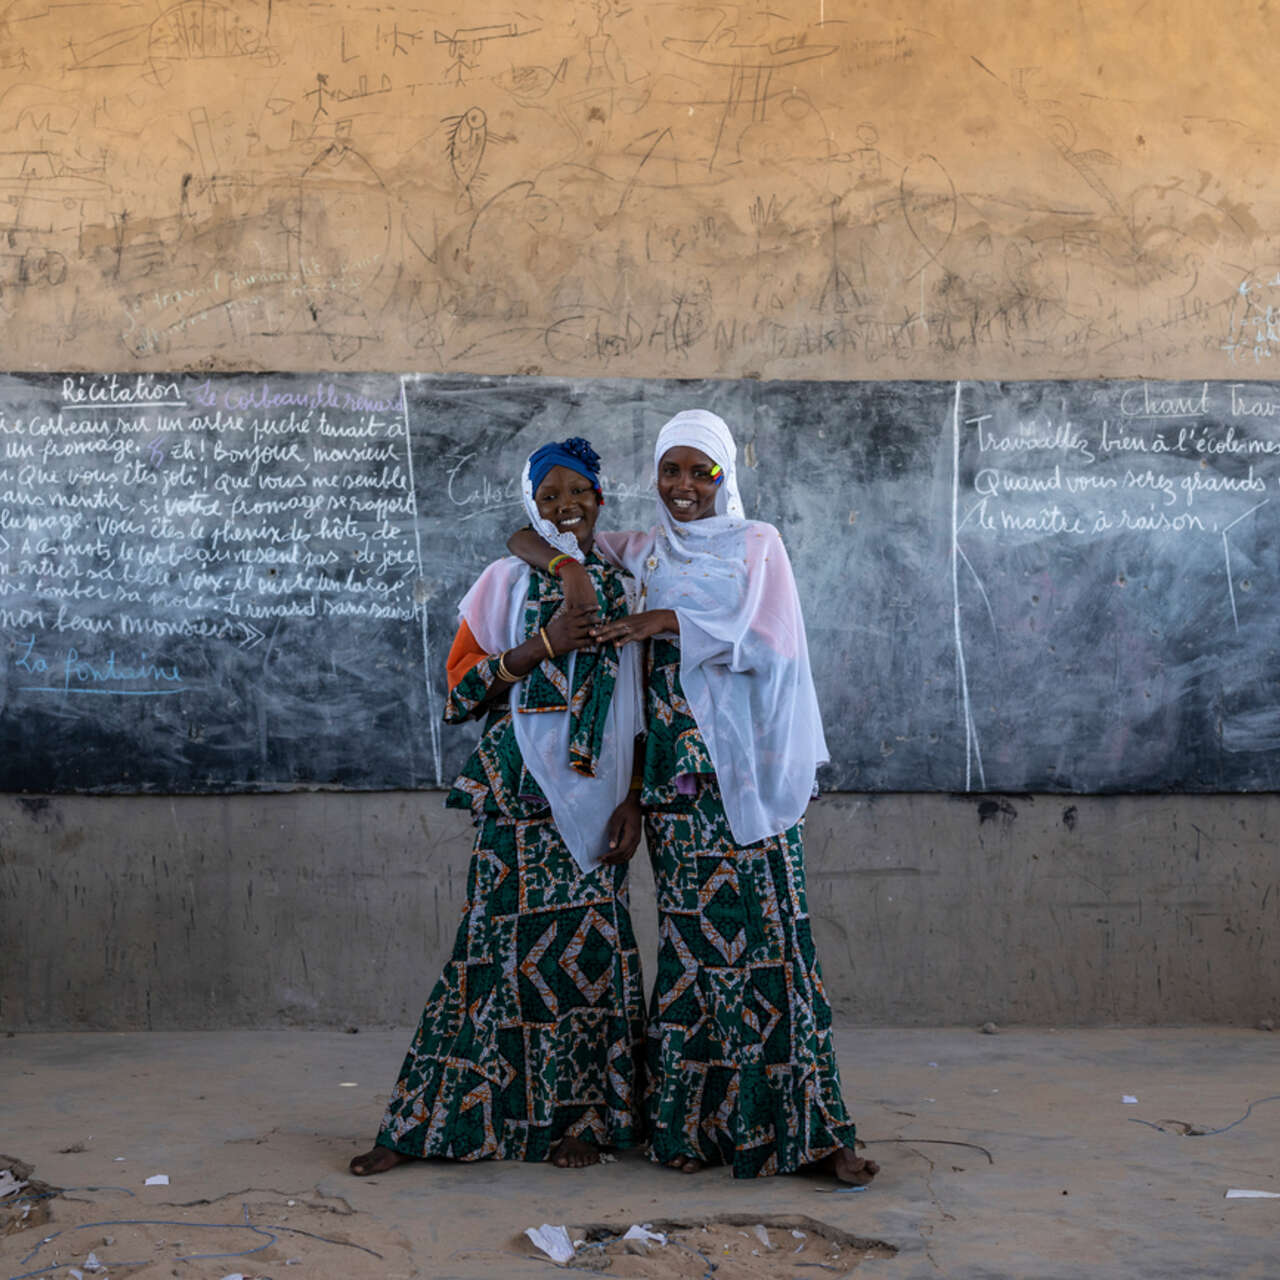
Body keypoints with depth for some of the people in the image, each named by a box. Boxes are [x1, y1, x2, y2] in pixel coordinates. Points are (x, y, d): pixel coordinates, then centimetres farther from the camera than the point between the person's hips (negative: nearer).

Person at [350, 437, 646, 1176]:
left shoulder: (621, 590, 10)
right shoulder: (508, 582, 5)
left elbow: (642, 710, 9)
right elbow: (461, 690, -2)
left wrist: (634, 802, -1)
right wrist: (544, 644, -13)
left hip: (595, 796, 2)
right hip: (521, 792, -2)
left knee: (590, 944, -1)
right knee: (504, 941, -3)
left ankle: (582, 1116, 12)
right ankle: (425, 1123, 4)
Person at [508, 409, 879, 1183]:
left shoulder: (757, 546, 8)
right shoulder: (643, 552, 14)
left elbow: (770, 640, -7)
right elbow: (531, 537, 17)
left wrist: (673, 622, -15)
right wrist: (571, 567, -4)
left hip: (746, 774, -2)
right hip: (676, 780, 2)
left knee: (769, 937, -5)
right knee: (696, 942, 0)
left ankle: (809, 1126, -2)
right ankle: (695, 1124, 6)